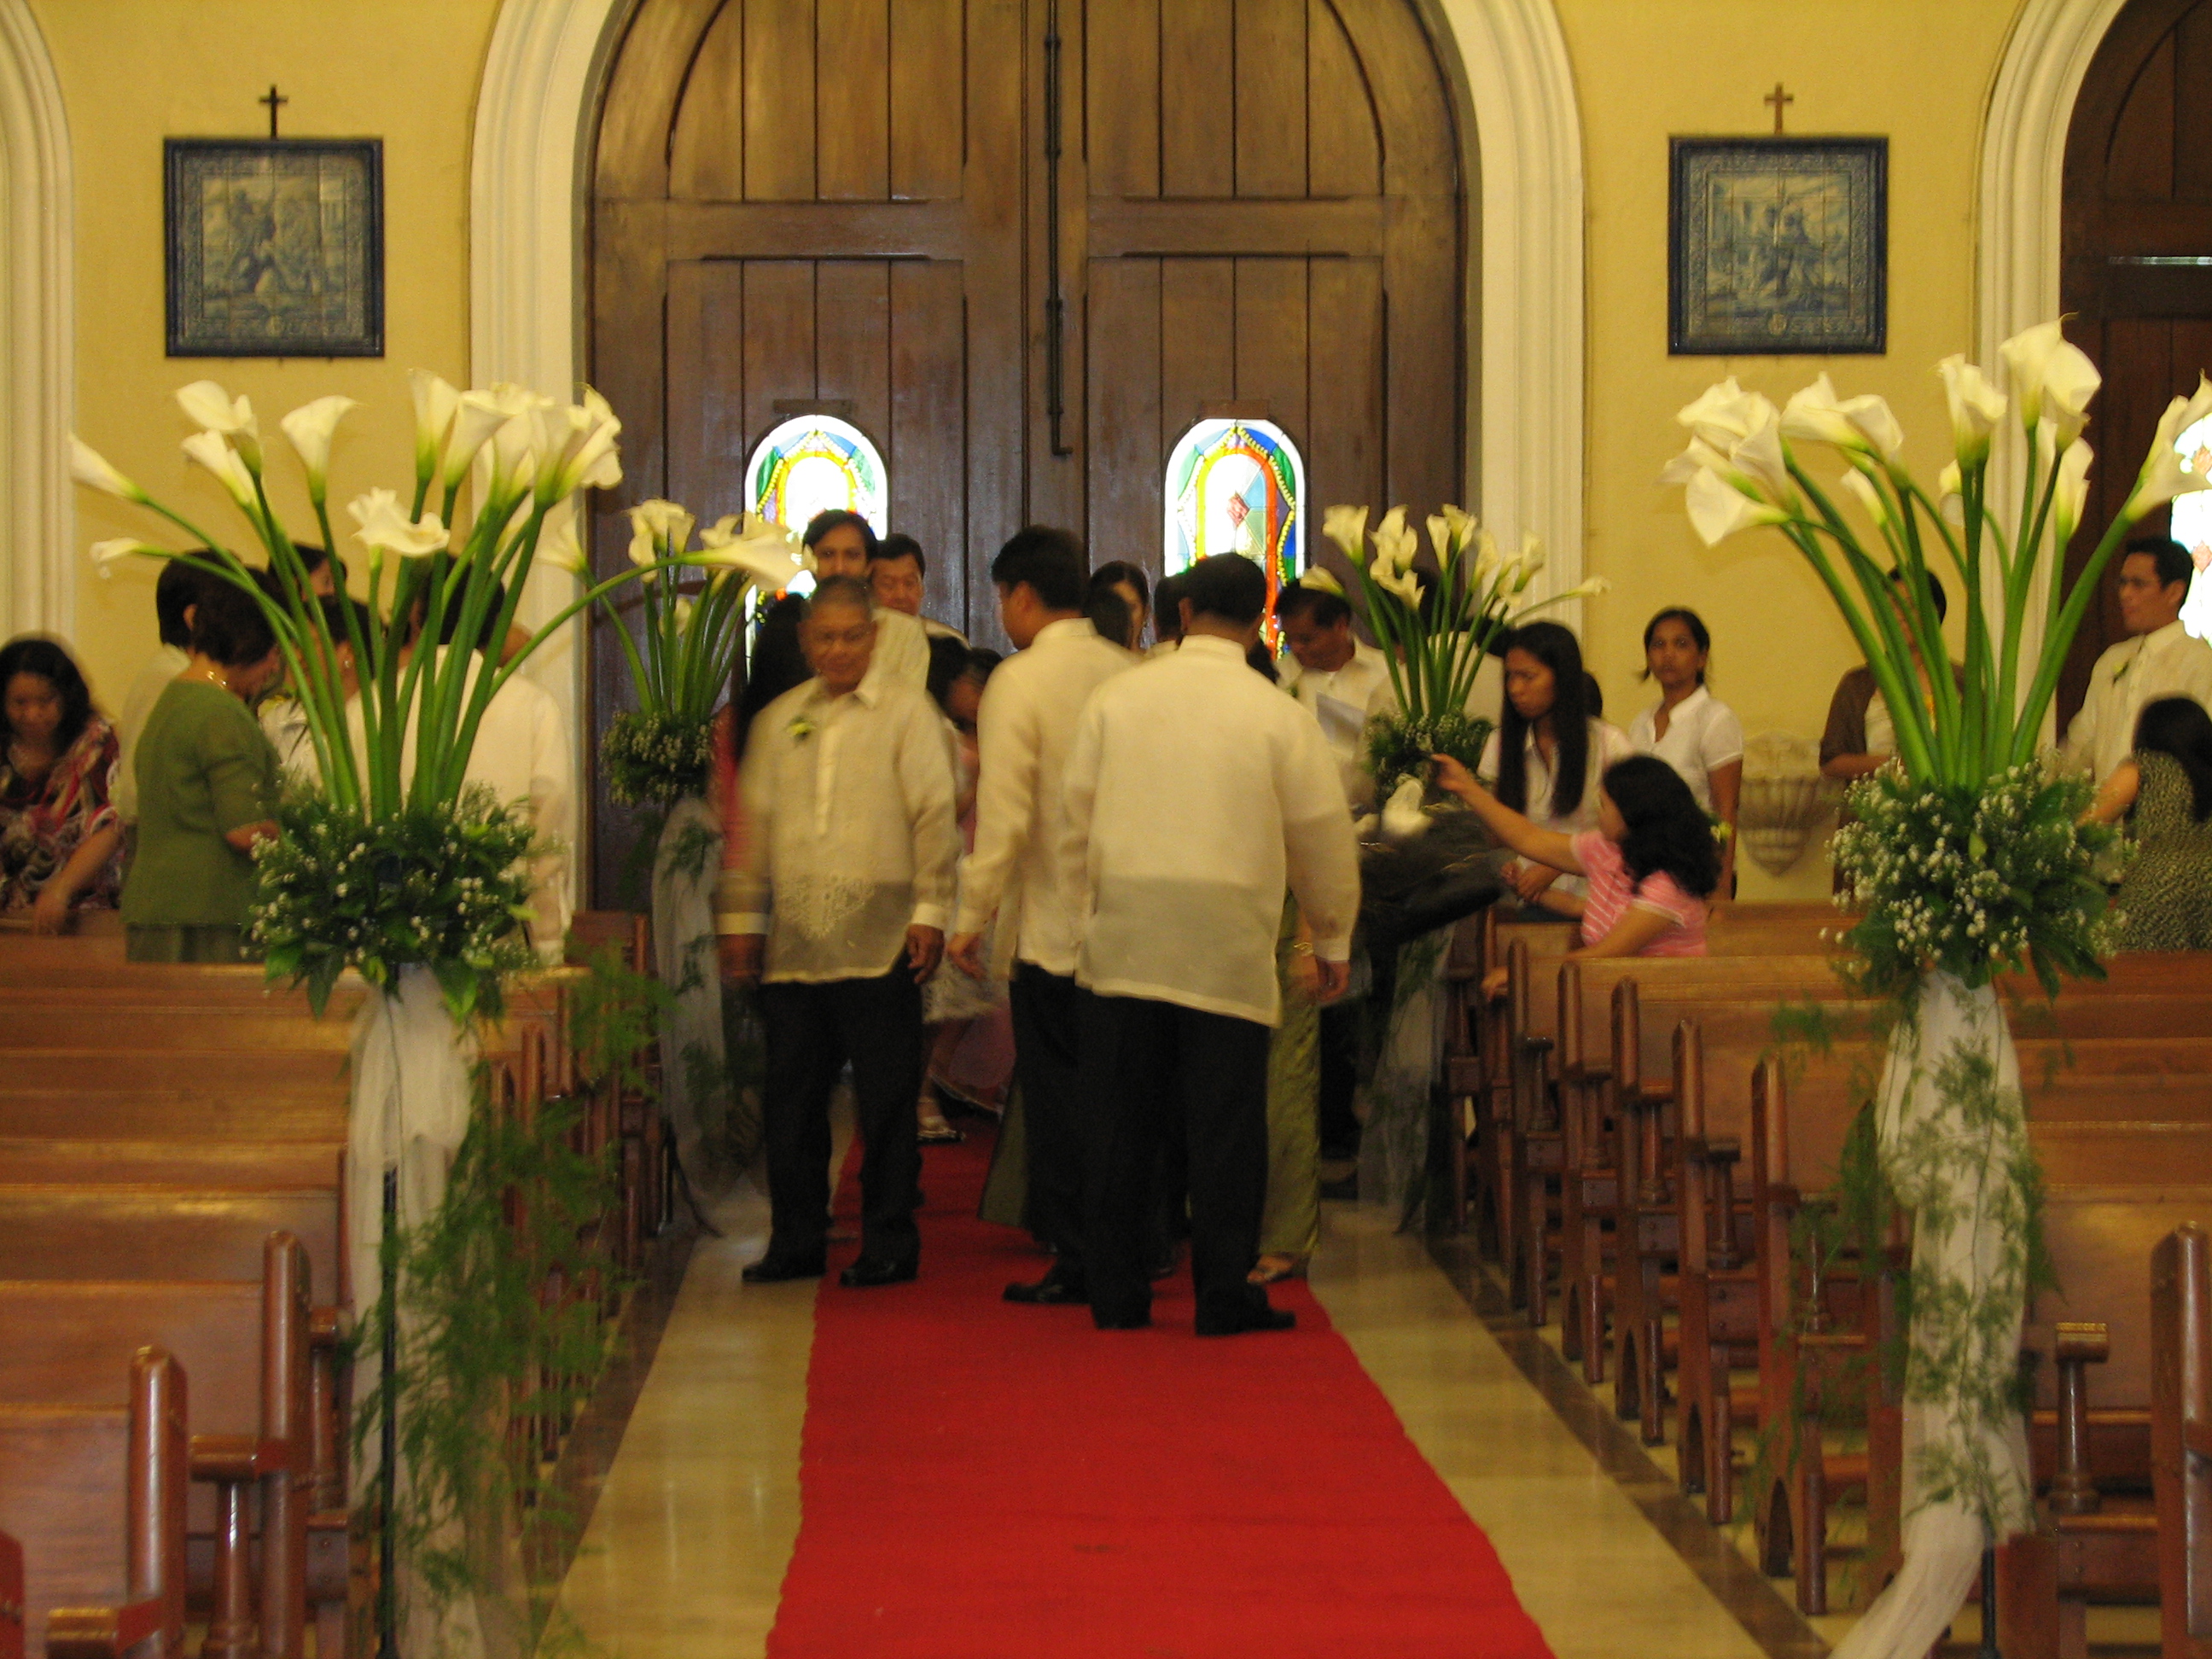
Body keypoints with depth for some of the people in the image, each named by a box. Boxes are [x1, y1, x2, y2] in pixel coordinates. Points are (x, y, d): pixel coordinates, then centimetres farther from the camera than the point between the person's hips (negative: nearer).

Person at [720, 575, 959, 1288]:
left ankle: (889, 1242, 6)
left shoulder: (906, 711, 5)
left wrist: (929, 910, -6)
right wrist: (739, 916, 12)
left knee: (885, 1096, -1)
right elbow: (754, 822, 17)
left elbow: (934, 815, 1)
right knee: (791, 1096, 5)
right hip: (792, 942, 4)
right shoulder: (778, 721, 16)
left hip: (879, 941, -4)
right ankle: (796, 1240, 14)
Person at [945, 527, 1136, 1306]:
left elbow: (1003, 812, -16)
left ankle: (1075, 1262, 3)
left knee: (1058, 1094, 2)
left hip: (1052, 921, -5)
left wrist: (973, 915, -9)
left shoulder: (1019, 681, -11)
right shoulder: (1130, 673, 4)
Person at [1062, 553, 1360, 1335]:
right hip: (1230, 946, -2)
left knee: (1122, 1124, 7)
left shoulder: (1115, 700, 4)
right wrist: (1332, 939, 19)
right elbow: (1322, 837, 5)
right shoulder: (1279, 715, -2)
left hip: (1122, 939, 2)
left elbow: (1076, 820, 10)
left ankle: (1116, 1293, 11)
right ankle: (1225, 1294, 3)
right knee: (1224, 1125, 2)